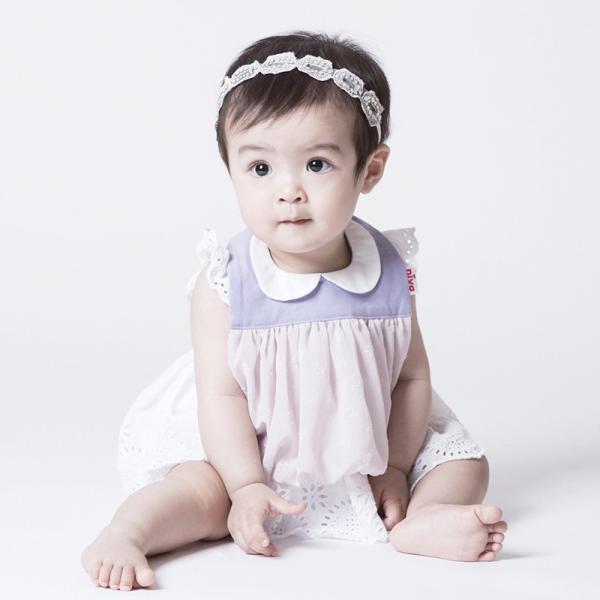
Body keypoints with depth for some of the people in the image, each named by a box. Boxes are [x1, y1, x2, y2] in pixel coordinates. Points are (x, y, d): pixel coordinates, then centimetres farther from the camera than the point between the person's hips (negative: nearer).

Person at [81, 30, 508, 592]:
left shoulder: (390, 271, -10)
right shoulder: (226, 281, -18)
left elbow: (412, 376, -2)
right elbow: (222, 395, -18)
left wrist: (395, 467, -8)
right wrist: (248, 487, -23)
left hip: (364, 448, 4)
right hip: (250, 453, -3)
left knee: (466, 464, -6)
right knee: (204, 494, -29)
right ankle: (128, 530, -22)